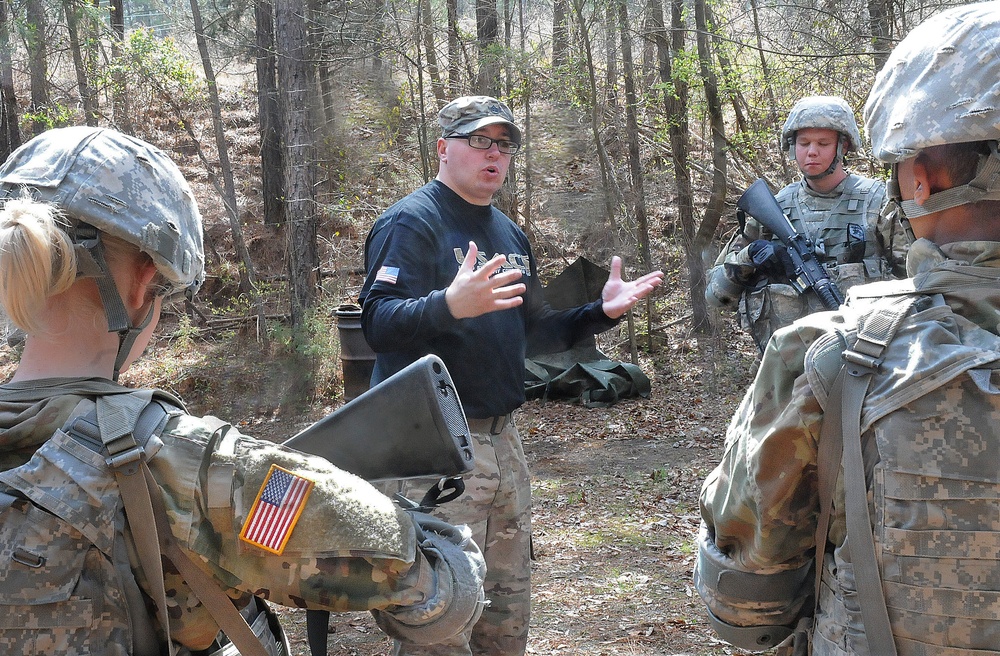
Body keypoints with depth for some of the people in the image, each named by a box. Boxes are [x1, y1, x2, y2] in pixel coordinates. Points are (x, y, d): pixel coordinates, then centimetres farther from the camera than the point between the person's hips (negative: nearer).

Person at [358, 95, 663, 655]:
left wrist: (601, 312, 8)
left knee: (510, 602, 17)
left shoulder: (510, 234, 16)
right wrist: (451, 304, -41)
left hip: (502, 436, 9)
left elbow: (537, 332, 23)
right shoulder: (412, 222, -10)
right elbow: (378, 324, -23)